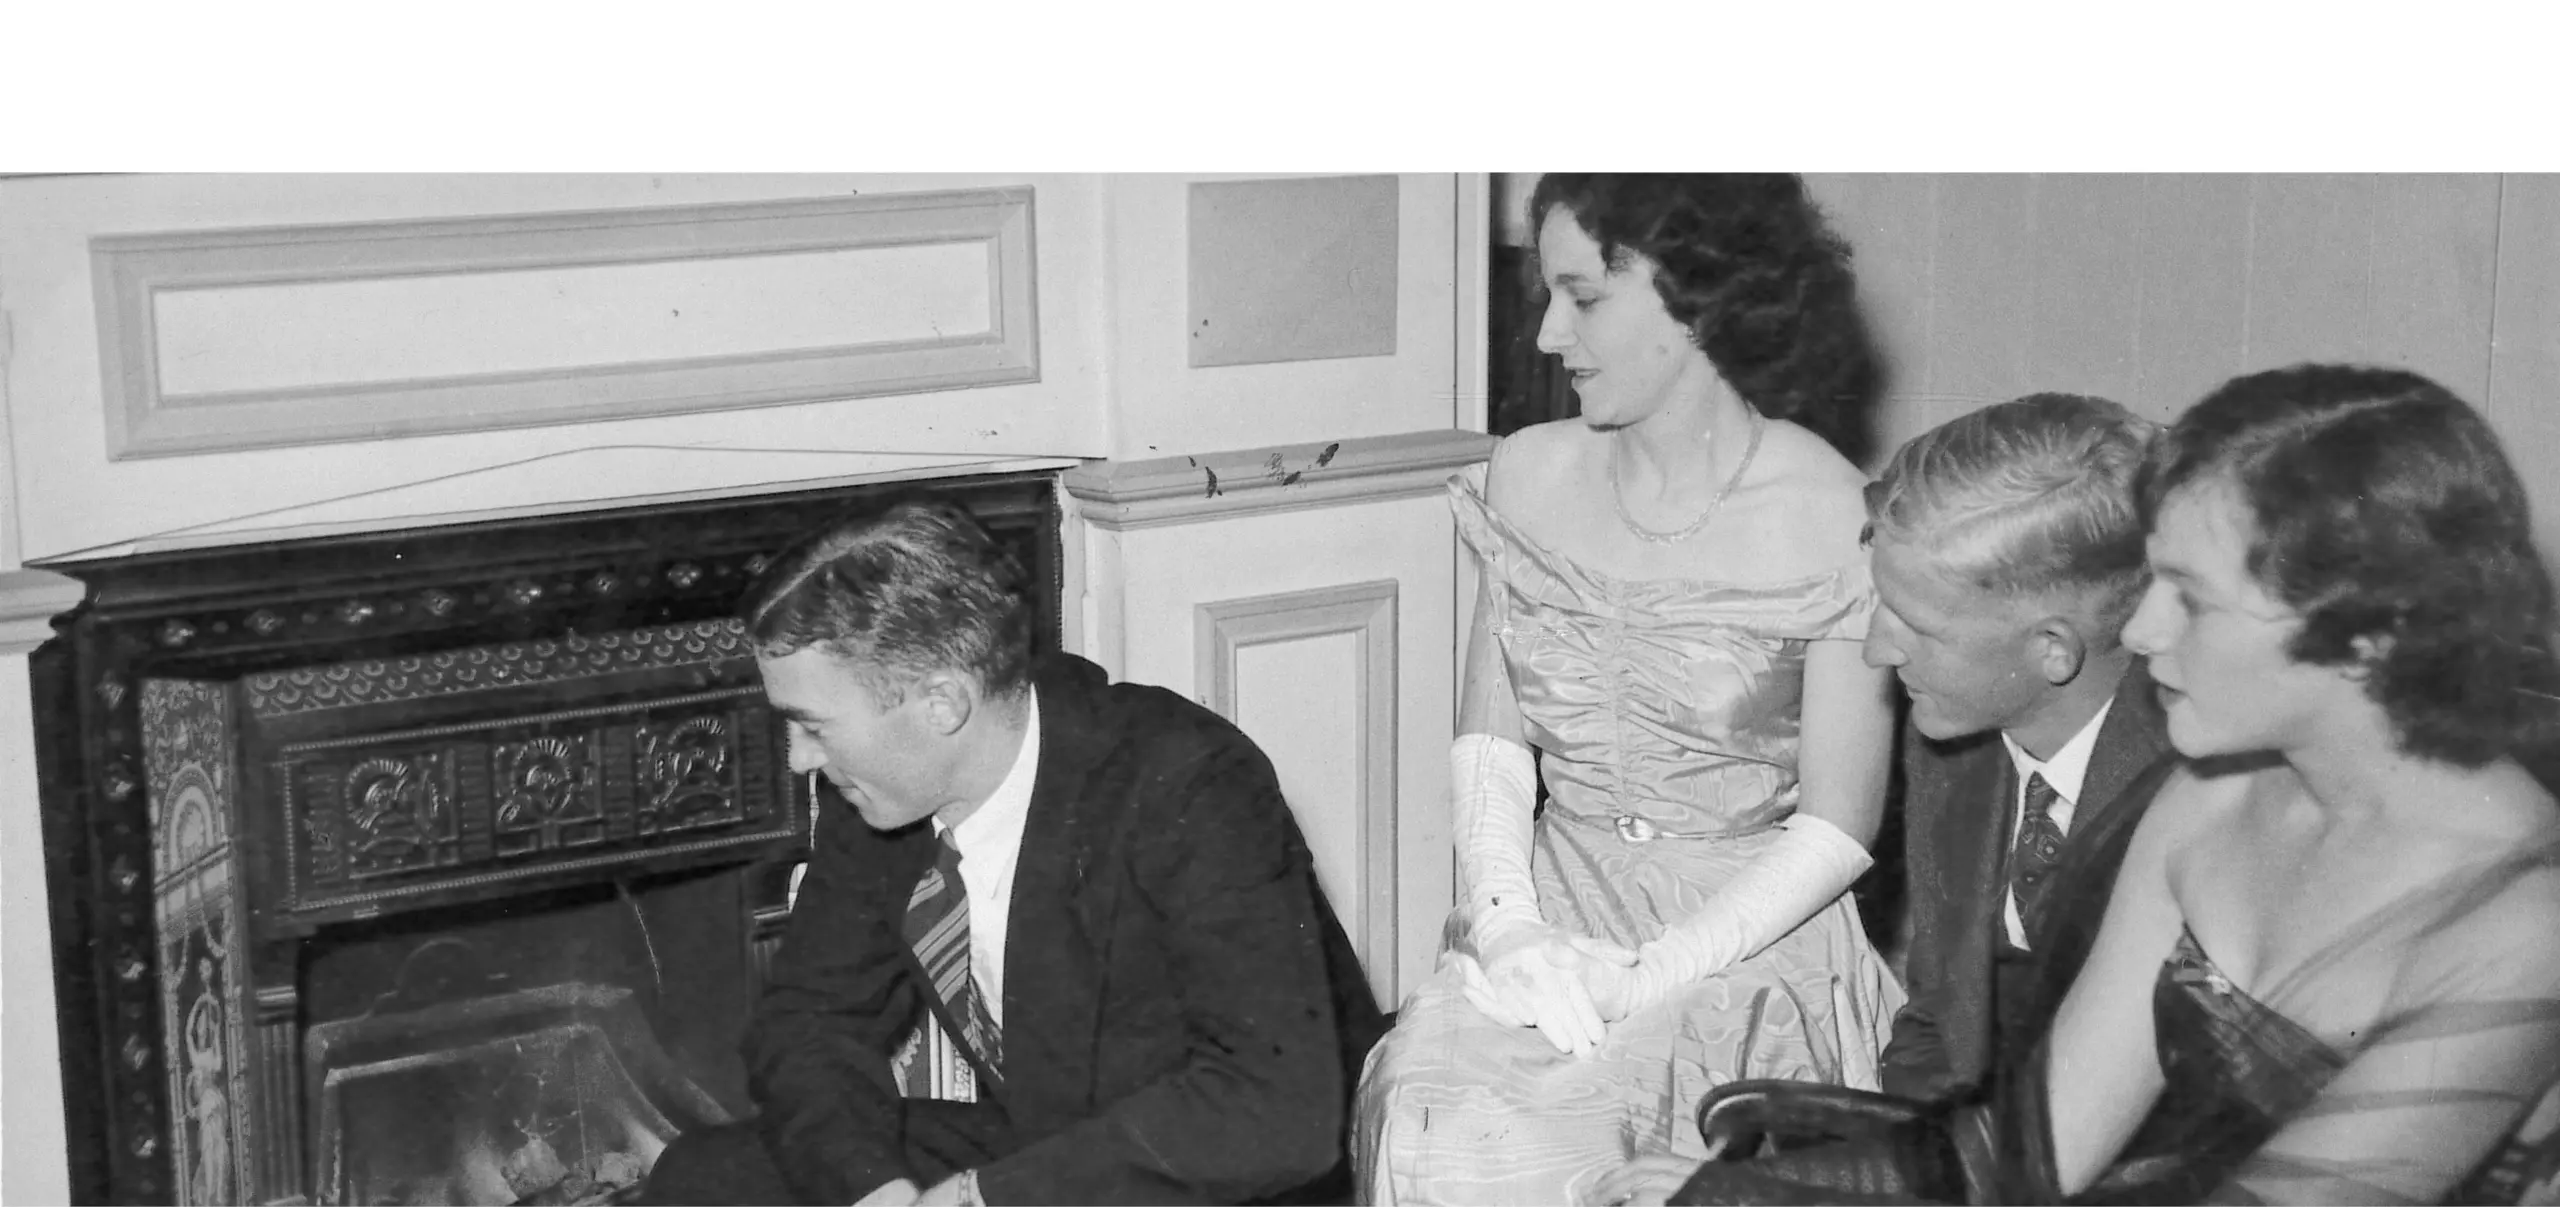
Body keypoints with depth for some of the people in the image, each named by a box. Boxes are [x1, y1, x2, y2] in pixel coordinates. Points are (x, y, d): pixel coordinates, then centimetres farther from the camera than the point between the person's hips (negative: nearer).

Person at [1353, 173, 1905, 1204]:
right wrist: (1509, 919, -12)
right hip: (1552, 906, 4)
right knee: (1441, 1116, -24)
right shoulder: (1530, 475, 5)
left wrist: (1645, 975, -17)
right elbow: (1490, 738, 6)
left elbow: (1835, 828, -9)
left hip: (1750, 928, -4)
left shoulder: (1831, 521, -10)